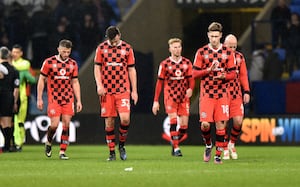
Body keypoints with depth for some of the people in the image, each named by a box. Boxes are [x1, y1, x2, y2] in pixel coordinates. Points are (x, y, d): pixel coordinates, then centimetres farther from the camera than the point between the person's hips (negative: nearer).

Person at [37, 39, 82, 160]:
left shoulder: (73, 64, 8)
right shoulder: (49, 62, -3)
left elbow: (75, 82, 13)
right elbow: (41, 80, 3)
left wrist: (78, 100, 7)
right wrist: (39, 99, 0)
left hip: (68, 99, 3)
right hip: (54, 99, -3)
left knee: (66, 125, -3)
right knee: (54, 125, -10)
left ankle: (62, 152, 3)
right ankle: (48, 142, 20)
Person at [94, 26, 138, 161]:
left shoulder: (127, 48, 5)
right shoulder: (101, 48, 4)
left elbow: (131, 70, 9)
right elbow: (97, 68, 6)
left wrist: (134, 90, 6)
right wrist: (99, 85, -9)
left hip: (123, 90, 0)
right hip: (106, 91, 0)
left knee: (125, 119, -15)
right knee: (109, 122, 0)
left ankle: (122, 145, 9)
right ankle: (111, 152, 9)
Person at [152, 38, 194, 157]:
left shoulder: (187, 63, 6)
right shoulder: (165, 64, 0)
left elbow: (191, 79, 7)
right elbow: (159, 82, 3)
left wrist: (190, 89, -16)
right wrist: (156, 101, 2)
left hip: (184, 97, 3)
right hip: (170, 96, -3)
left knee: (184, 125, -2)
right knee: (173, 121, -15)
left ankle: (174, 141, 24)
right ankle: (175, 148, -11)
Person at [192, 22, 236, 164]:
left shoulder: (228, 52, 5)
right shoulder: (201, 52, 3)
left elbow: (233, 74, 7)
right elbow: (195, 73, 1)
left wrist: (224, 76, -15)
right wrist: (209, 70, -15)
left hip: (222, 94, 1)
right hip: (206, 93, -1)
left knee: (220, 125, -3)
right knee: (205, 124, -11)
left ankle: (218, 156, 6)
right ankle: (208, 145, 19)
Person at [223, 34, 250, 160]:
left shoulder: (239, 57, 8)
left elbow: (243, 75, 14)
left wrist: (246, 91, 6)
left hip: (236, 94, 2)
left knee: (238, 121, -7)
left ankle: (232, 143, 17)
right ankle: (225, 149, 13)